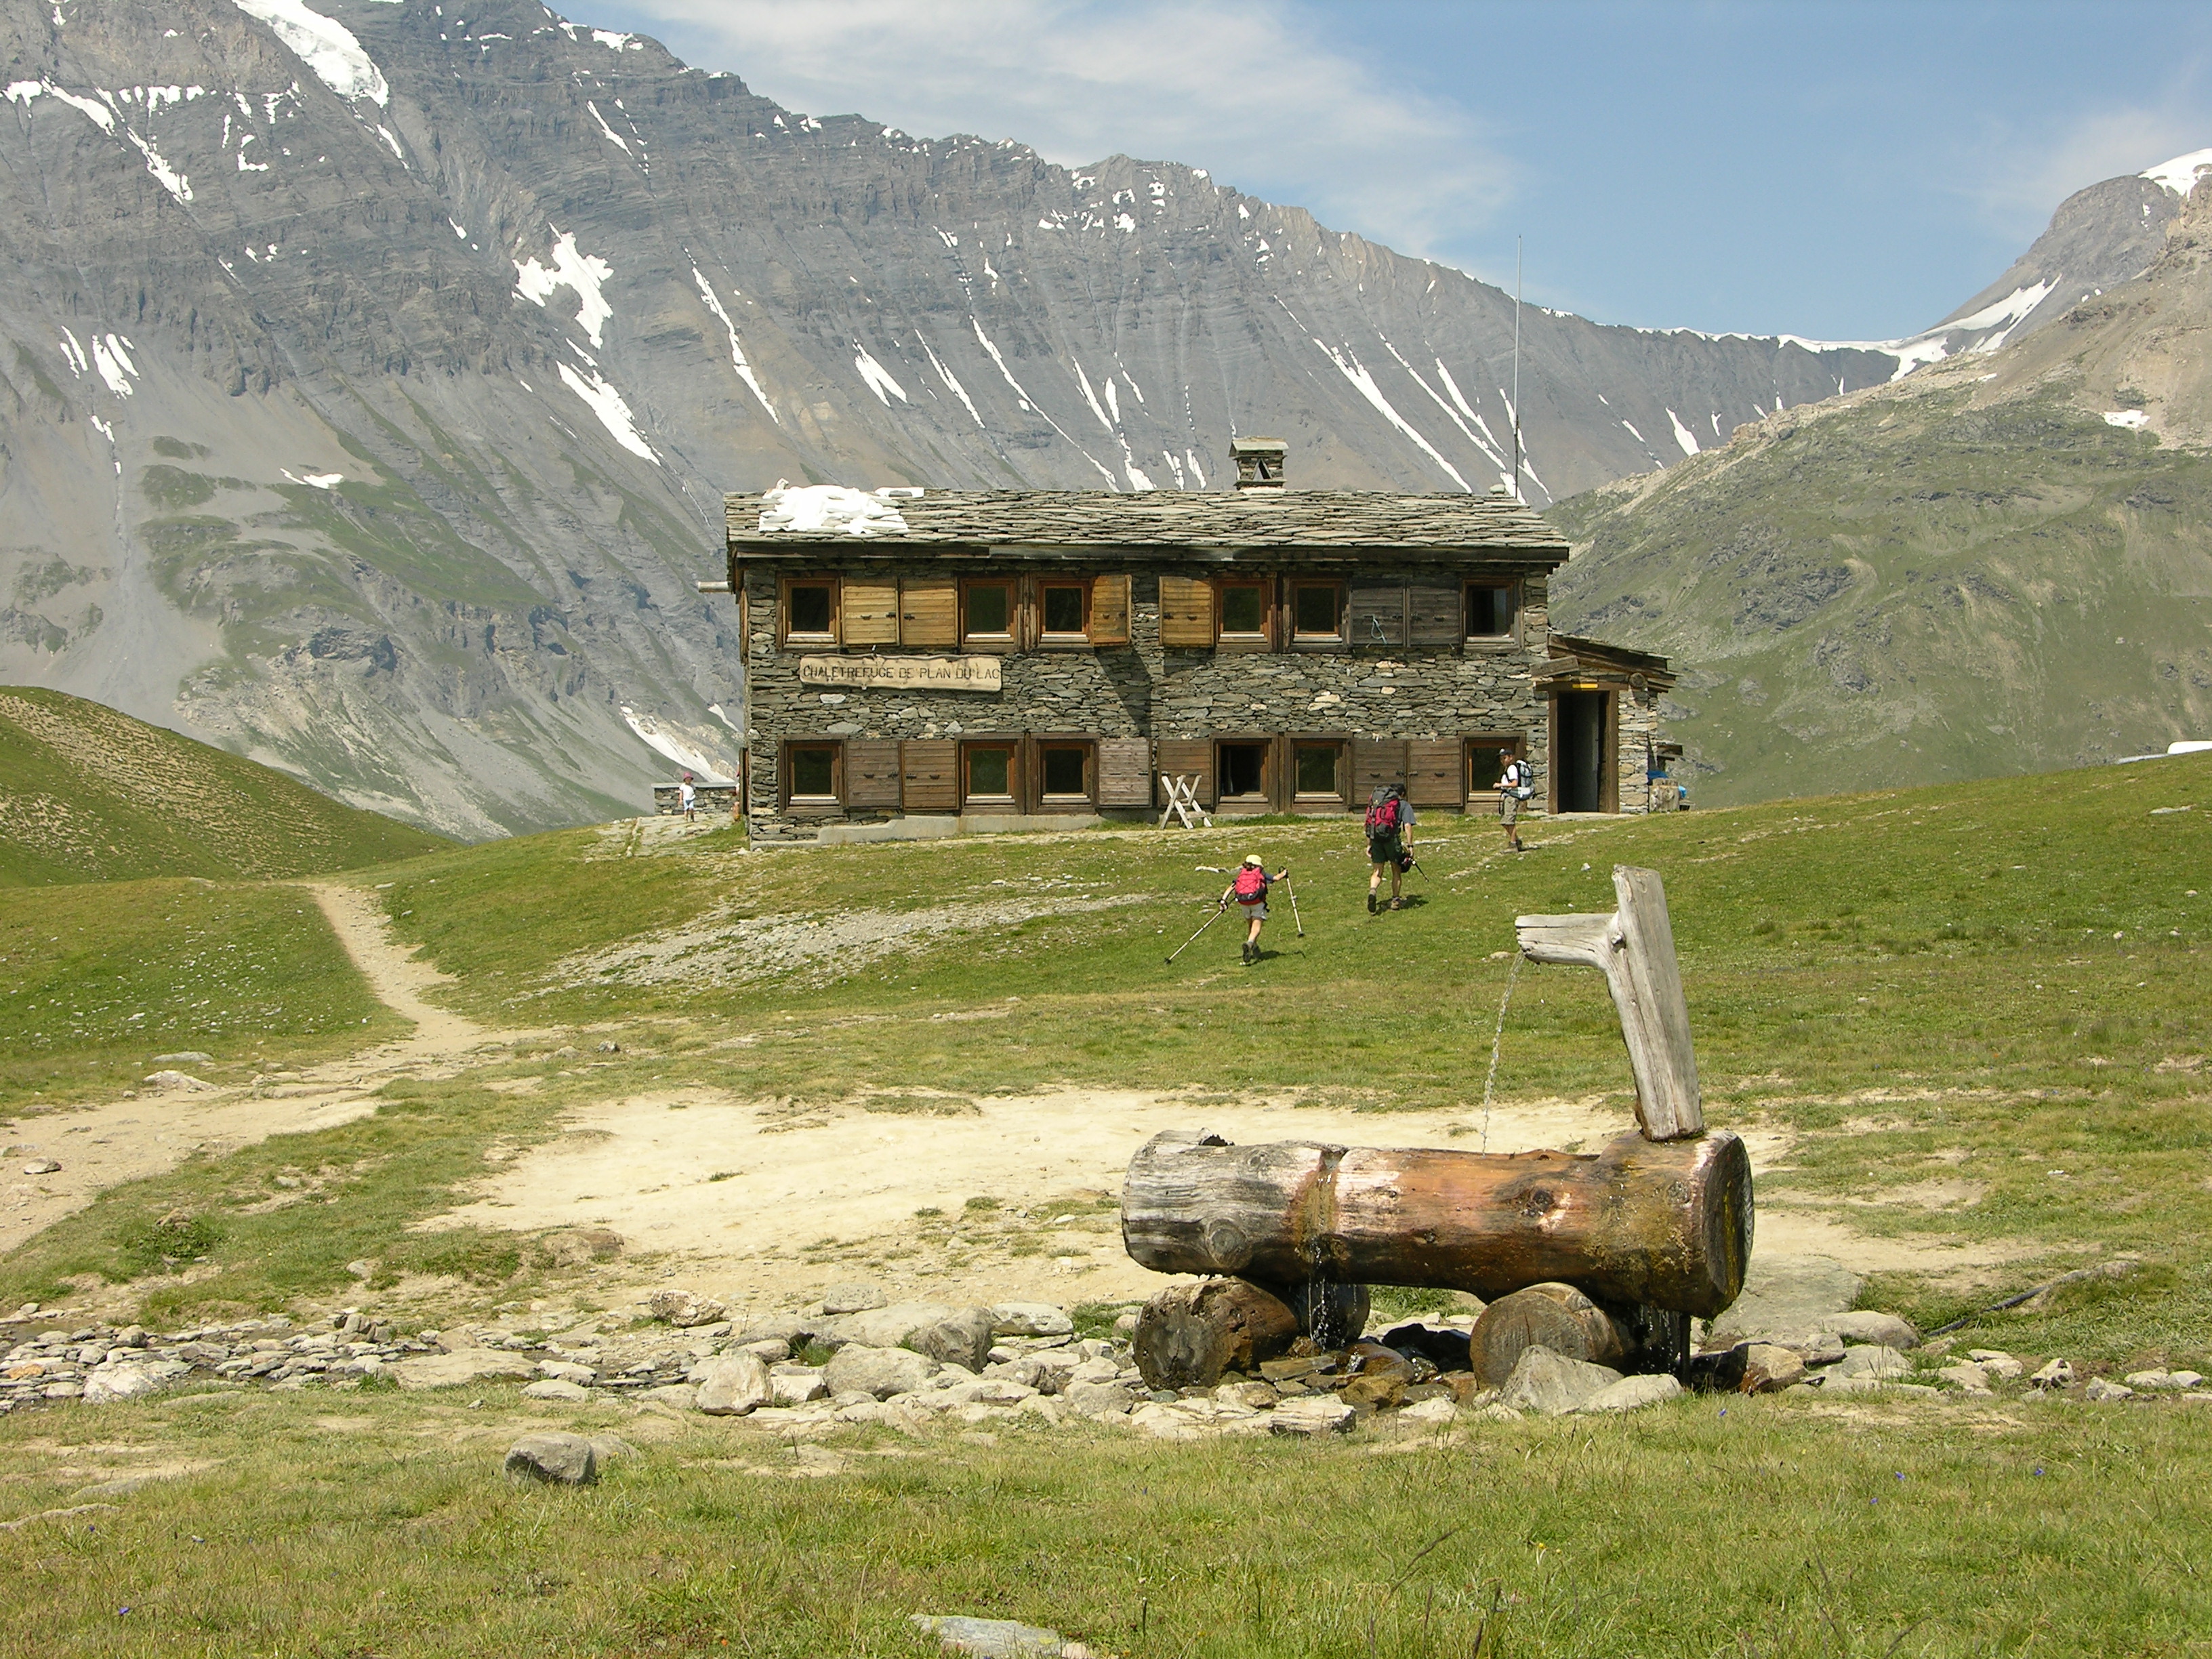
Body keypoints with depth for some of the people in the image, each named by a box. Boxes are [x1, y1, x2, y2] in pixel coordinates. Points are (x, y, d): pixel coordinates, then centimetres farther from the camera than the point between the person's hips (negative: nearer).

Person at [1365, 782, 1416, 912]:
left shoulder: (1376, 802, 22)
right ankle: (1395, 900, 21)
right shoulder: (1404, 805, 9)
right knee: (1397, 870, 15)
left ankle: (1372, 891, -22)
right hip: (1392, 837, -3)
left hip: (1375, 838, 3)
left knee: (1377, 873, 6)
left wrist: (1369, 845, 19)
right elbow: (1407, 825, -4)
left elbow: (1369, 824, 17)